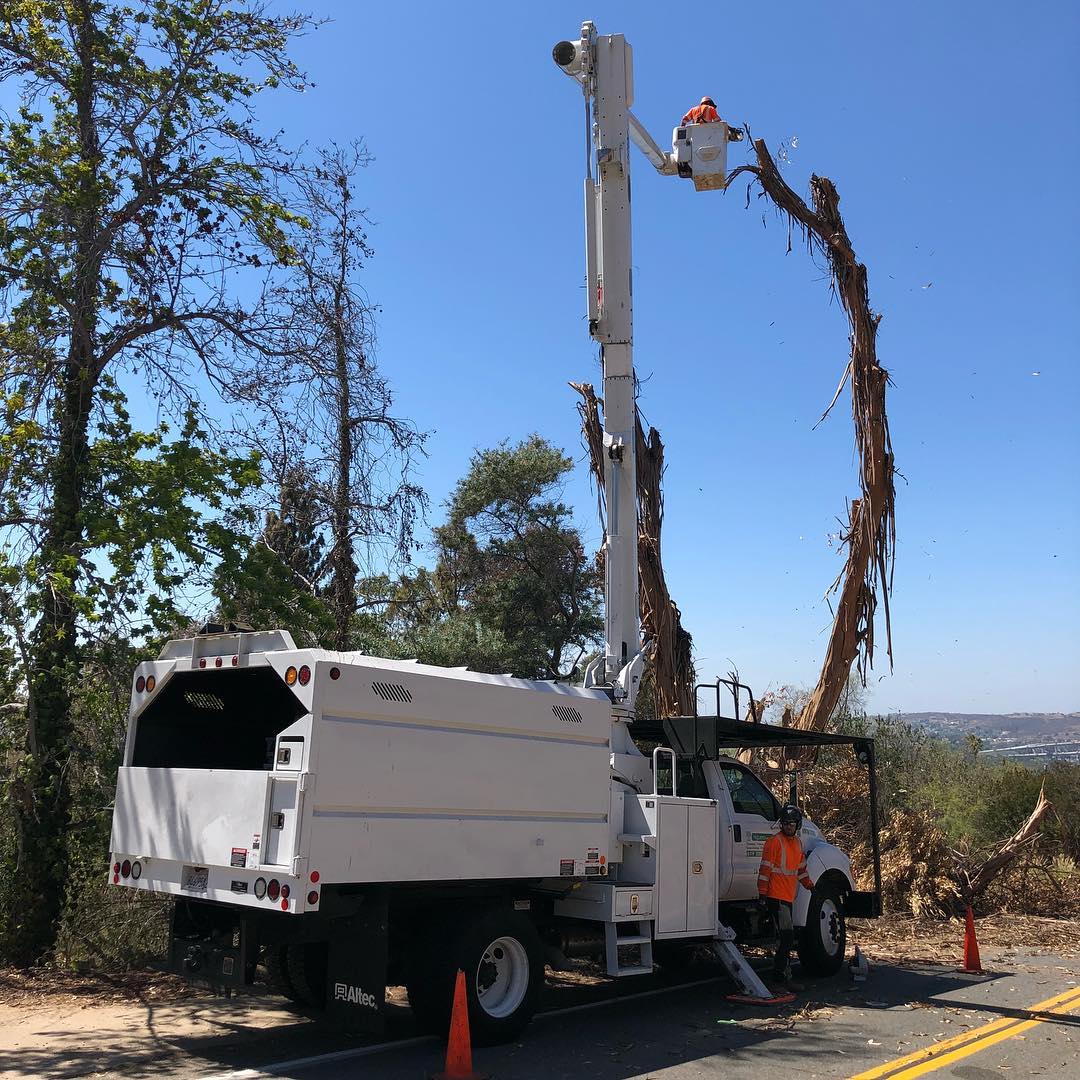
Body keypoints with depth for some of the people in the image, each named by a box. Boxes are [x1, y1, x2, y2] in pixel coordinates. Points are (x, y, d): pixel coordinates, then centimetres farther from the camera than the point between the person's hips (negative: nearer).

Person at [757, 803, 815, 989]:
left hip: (789, 897, 9)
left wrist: (810, 886, 23)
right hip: (776, 896, -9)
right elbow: (765, 869, -13)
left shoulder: (798, 843, 15)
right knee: (786, 936, -13)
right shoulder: (775, 841, -11)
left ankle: (779, 976, 21)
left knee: (786, 938, 13)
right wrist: (762, 894, -16)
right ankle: (782, 978, -9)